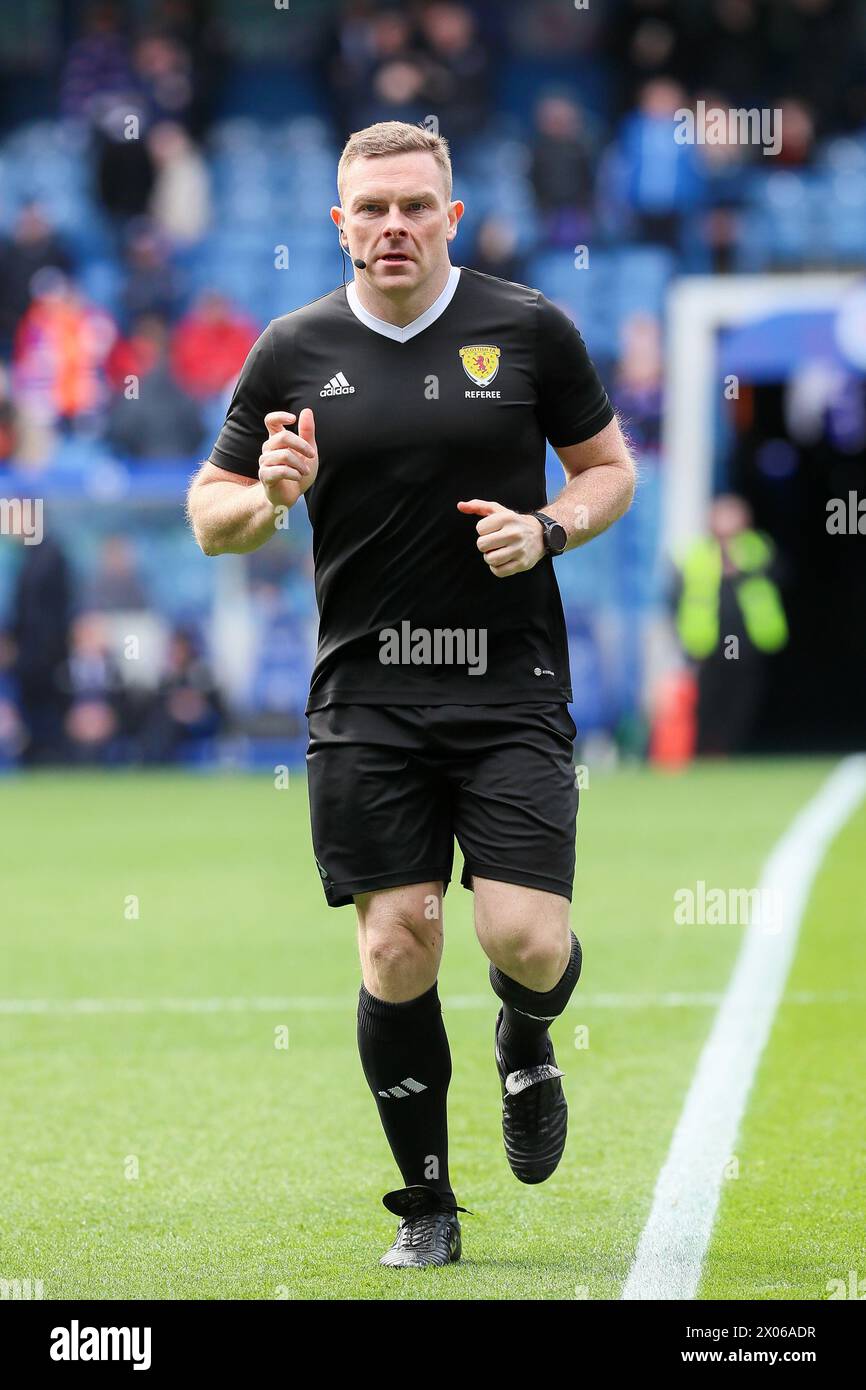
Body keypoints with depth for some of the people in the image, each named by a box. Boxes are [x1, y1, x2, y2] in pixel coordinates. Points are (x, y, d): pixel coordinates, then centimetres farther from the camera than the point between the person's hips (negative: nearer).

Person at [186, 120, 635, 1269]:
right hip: (364, 697, 1)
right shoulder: (295, 353, 4)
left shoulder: (531, 331, 1)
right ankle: (426, 1203, 13)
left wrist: (548, 528, -9)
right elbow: (210, 516, 11)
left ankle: (528, 1040, 27)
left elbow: (611, 468, 12)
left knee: (527, 939, -11)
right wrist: (267, 498, -12)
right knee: (398, 946, -3)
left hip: (511, 686, -1)